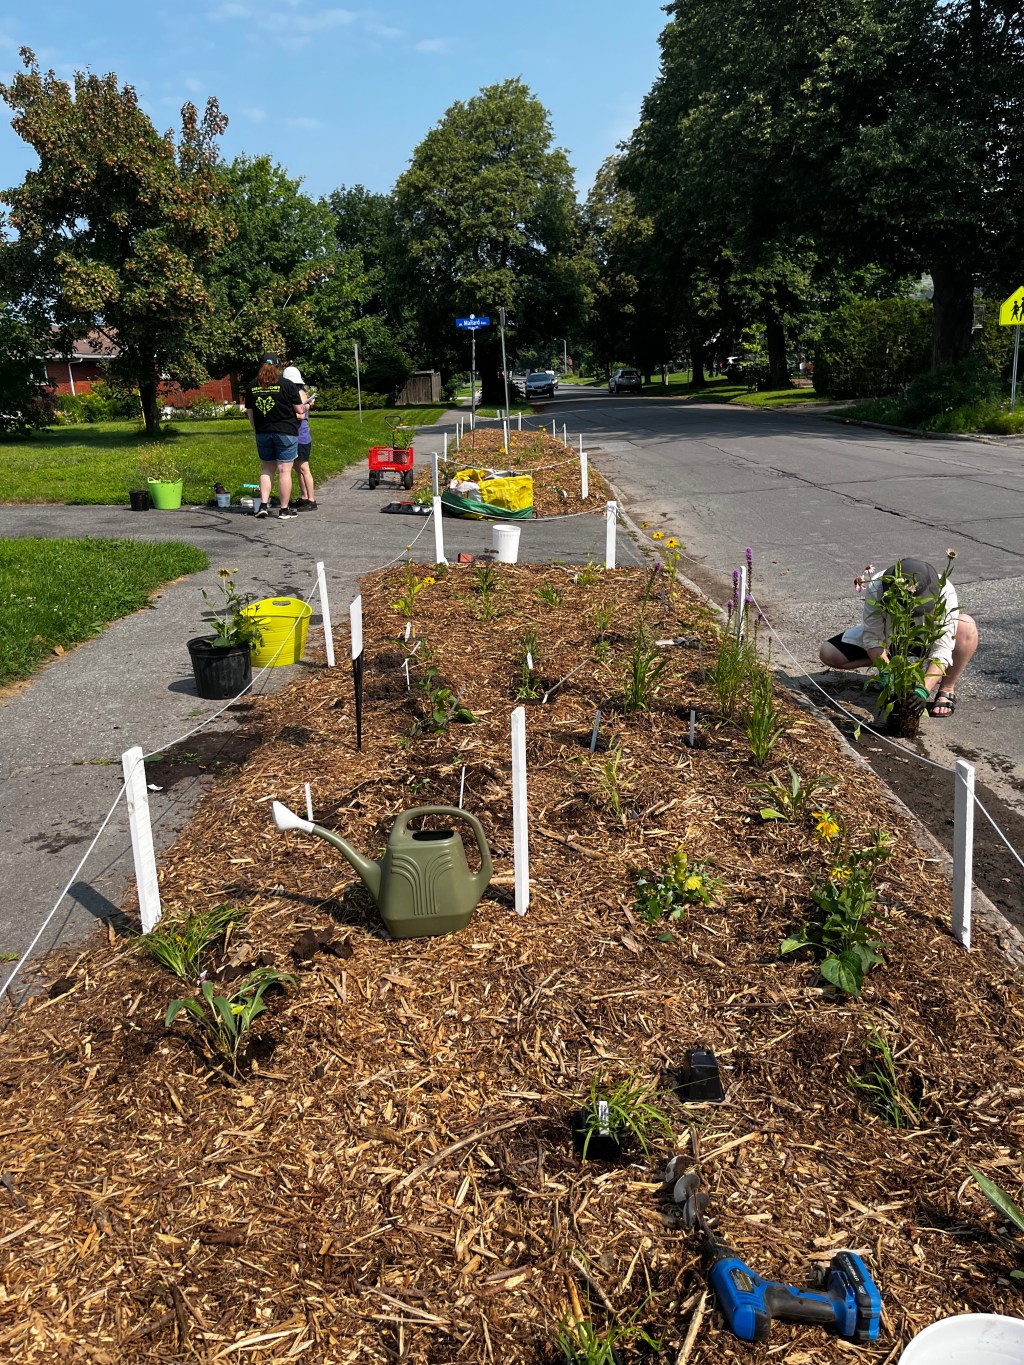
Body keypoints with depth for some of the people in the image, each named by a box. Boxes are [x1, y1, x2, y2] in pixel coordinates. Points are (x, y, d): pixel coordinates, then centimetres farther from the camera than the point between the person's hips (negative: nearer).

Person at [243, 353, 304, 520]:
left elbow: (249, 413, 10)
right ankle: (284, 509, 4)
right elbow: (299, 410, -4)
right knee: (284, 471, 1)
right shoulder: (287, 384, -7)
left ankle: (263, 505, 7)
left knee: (266, 469, 16)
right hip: (286, 432, -4)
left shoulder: (251, 386, 4)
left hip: (262, 433, 4)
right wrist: (305, 405, 18)